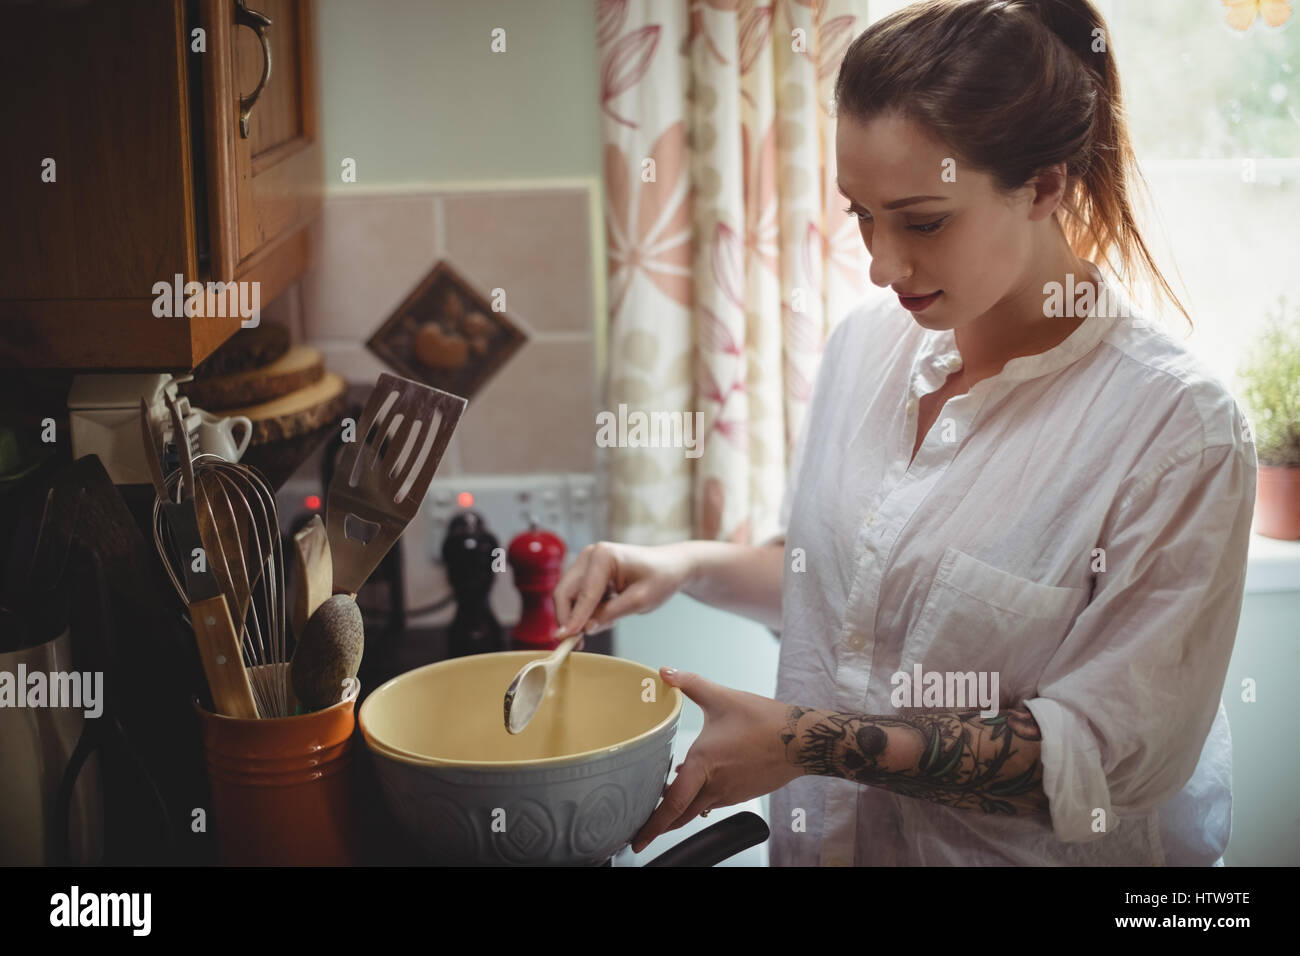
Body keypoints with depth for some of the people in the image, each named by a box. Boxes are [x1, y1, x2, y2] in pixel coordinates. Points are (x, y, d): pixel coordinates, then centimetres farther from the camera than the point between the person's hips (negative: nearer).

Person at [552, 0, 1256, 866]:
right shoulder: (867, 342, -3)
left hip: (1026, 850, -5)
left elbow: (1107, 759, -23)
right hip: (822, 837, 6)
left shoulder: (1179, 428, -22)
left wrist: (806, 742, -25)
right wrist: (692, 566, -8)